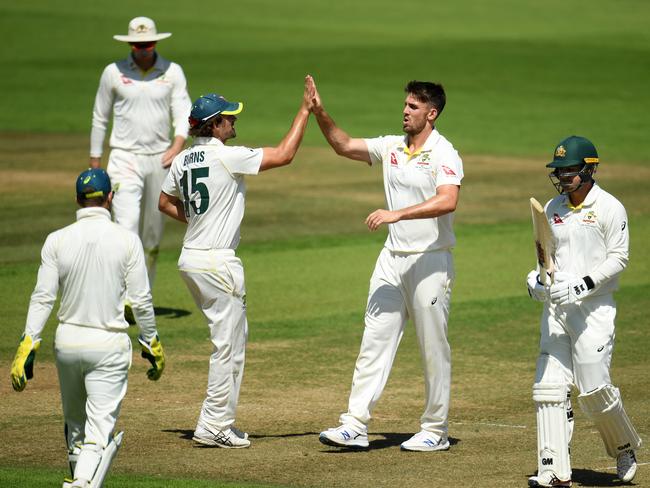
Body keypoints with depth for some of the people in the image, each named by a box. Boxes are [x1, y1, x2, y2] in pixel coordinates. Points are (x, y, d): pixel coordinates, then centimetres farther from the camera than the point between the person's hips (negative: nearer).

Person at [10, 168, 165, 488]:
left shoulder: (57, 240, -3)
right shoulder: (127, 240, -7)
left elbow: (43, 297, -6)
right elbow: (141, 300, -5)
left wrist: (28, 345, -5)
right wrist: (151, 344, 7)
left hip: (67, 342, 3)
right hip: (110, 344, -3)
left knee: (74, 422, 22)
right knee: (100, 429, -5)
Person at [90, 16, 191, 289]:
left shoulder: (172, 72, 3)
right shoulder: (114, 72, 0)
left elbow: (183, 113, -1)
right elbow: (100, 118, 8)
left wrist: (177, 146, -19)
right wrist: (94, 160, 8)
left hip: (160, 160, 3)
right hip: (125, 159, -2)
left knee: (154, 232, 9)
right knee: (127, 223, -19)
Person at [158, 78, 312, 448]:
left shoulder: (182, 161, 8)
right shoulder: (227, 157, -16)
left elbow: (166, 204, 21)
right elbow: (284, 155, -16)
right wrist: (305, 111, -10)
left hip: (191, 259, 9)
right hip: (217, 262, -9)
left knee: (234, 338, 18)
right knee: (229, 345, -1)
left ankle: (220, 421, 20)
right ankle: (215, 426, 2)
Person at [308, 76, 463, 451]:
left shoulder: (444, 155, -12)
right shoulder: (392, 148, 10)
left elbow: (448, 201, -28)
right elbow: (345, 146, 18)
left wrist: (397, 213, -33)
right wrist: (320, 113, 4)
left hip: (431, 261, -7)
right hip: (393, 259, 7)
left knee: (434, 349, 2)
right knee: (374, 342, 1)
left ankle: (435, 431, 11)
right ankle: (356, 426, -1)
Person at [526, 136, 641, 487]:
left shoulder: (609, 208, -5)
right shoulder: (552, 209, 14)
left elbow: (618, 258, -8)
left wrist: (582, 285, -19)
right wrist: (536, 280, 2)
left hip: (594, 309, -6)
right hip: (555, 309, 6)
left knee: (594, 389, -9)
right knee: (549, 386, -5)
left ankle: (625, 449, 19)